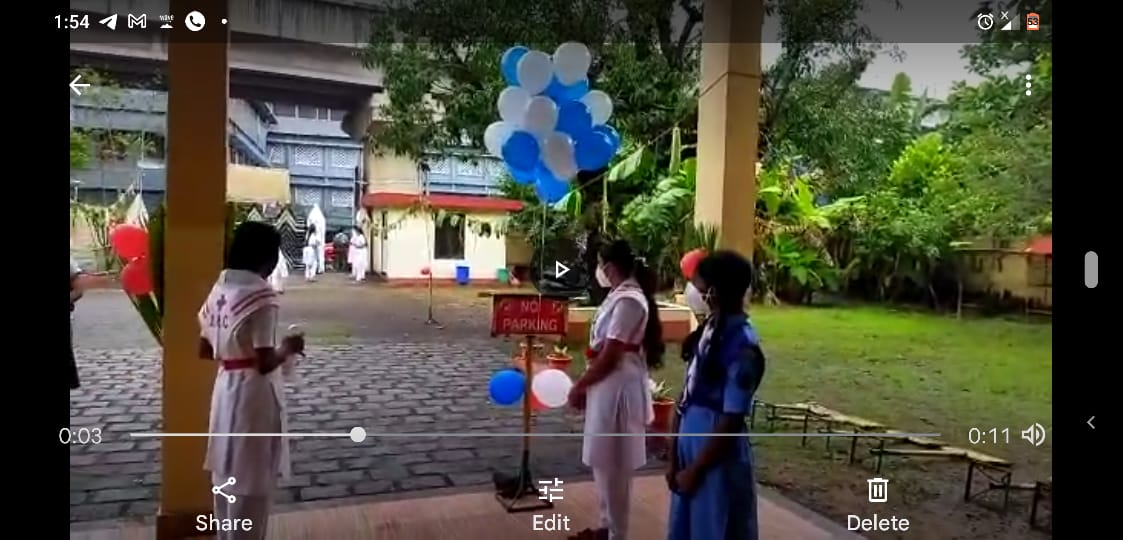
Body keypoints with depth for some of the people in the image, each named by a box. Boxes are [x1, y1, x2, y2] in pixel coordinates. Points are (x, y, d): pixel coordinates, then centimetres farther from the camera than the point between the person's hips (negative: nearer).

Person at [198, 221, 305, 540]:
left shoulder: (220, 289, 5)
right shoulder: (260, 295, -20)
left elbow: (205, 350, 11)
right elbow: (265, 363, -23)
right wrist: (288, 348, -5)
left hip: (226, 388, 9)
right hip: (254, 394, -9)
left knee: (228, 475, 20)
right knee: (252, 484, 4)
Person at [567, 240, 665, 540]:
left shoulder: (629, 300, -20)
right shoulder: (619, 296, 11)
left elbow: (609, 357, -20)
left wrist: (579, 386, -9)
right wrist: (586, 386, 12)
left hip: (618, 390, -10)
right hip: (605, 388, 10)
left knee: (614, 467, 2)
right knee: (603, 464, 19)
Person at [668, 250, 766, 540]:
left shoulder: (742, 344, -21)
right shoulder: (708, 329, 3)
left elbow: (732, 421, -20)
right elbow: (688, 395, 7)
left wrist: (695, 470, -12)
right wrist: (674, 459, 8)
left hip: (719, 459, -8)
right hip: (691, 443, 8)